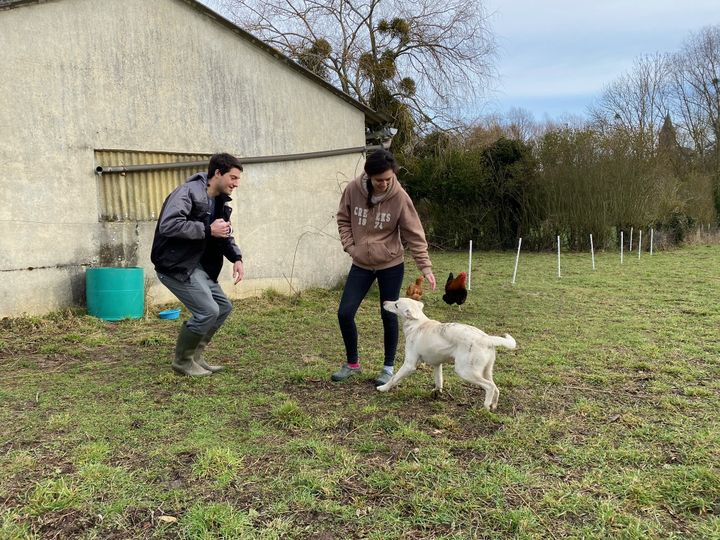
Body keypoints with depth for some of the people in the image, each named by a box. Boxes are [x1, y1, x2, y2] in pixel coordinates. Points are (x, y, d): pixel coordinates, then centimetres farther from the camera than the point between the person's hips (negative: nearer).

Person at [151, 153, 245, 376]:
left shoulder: (220, 202, 11)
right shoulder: (188, 192, -18)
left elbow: (226, 236, 18)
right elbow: (168, 225, -31)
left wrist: (236, 258, -1)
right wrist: (207, 230, -26)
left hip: (197, 265, 10)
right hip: (175, 265, -10)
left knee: (224, 306, 9)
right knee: (208, 310, -15)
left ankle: (195, 356, 21)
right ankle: (182, 361, 7)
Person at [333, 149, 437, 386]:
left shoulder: (400, 197, -17)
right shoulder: (353, 189, -11)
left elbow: (414, 234, -12)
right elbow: (343, 219, 5)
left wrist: (425, 267, -15)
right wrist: (350, 246, -6)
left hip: (391, 265, -2)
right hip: (361, 264, 3)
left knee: (389, 316, 4)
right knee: (344, 313, 0)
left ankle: (388, 367, 21)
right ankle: (352, 363, 21)